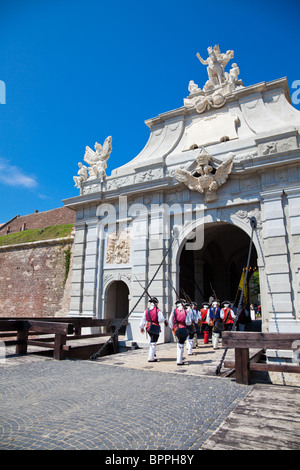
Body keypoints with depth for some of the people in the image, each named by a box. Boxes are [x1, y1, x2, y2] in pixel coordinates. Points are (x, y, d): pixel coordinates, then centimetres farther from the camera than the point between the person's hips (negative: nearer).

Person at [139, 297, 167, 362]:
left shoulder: (146, 311, 2)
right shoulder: (158, 311, -12)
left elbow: (143, 320, 4)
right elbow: (161, 320, -14)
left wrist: (141, 327, 14)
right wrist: (164, 321, 8)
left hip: (148, 328, 6)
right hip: (155, 328, -5)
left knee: (152, 340, 28)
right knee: (153, 343, 0)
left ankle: (152, 353, 34)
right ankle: (151, 358, 3)